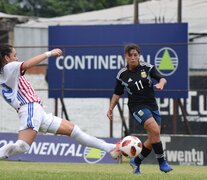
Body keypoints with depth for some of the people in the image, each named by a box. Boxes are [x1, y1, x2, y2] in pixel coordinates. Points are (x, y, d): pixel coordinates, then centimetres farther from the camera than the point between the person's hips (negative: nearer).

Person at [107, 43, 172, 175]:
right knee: (155, 131, -23)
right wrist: (111, 108, 1)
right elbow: (117, 93, 10)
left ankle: (136, 161, 25)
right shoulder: (122, 75, -1)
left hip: (152, 105, 4)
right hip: (137, 106, -4)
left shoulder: (147, 68, -2)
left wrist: (160, 83, -33)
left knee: (153, 139, 5)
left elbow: (162, 79, -10)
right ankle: (162, 162, -13)